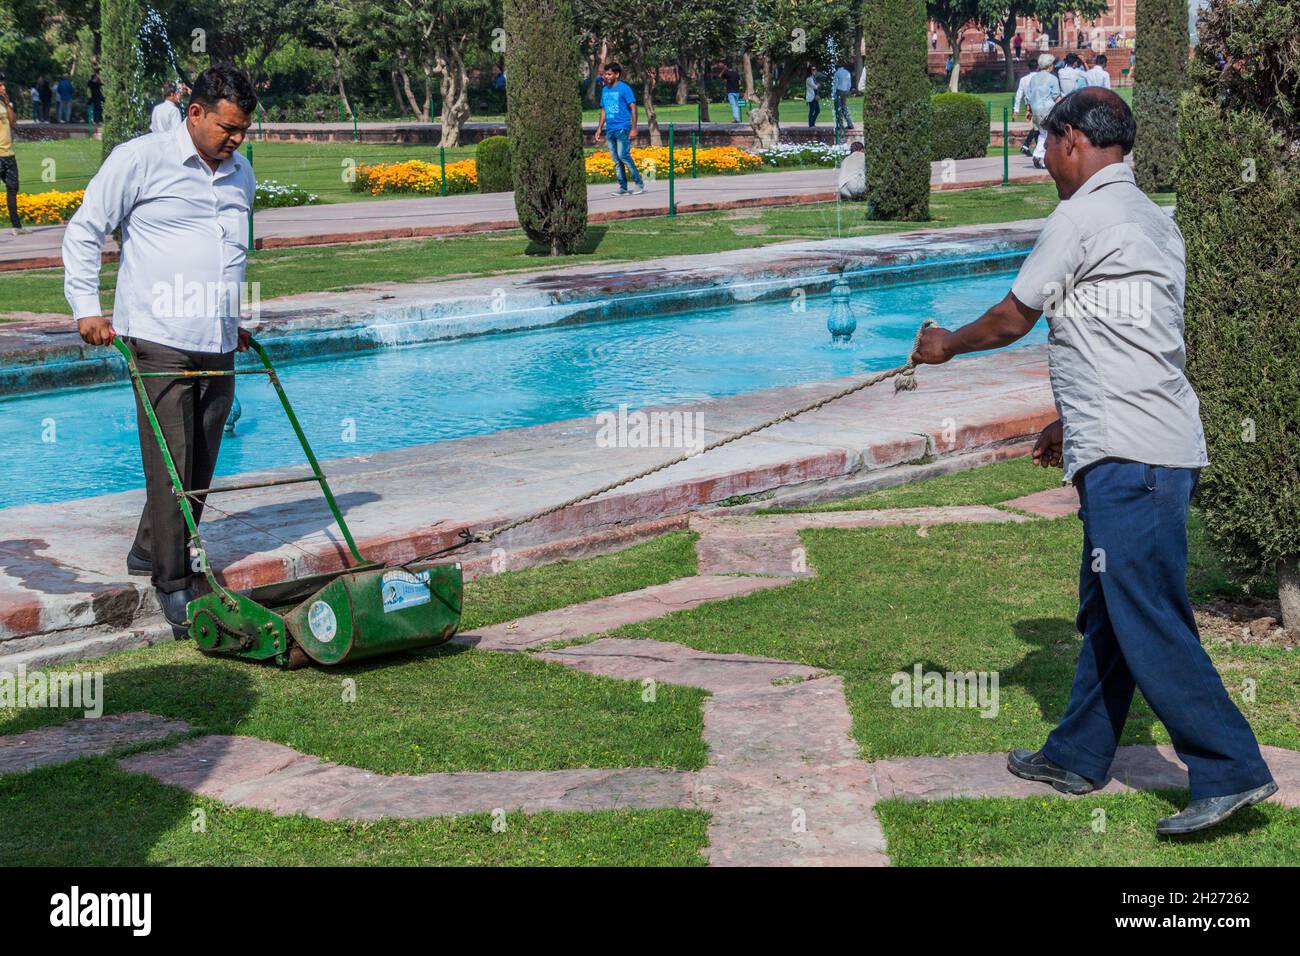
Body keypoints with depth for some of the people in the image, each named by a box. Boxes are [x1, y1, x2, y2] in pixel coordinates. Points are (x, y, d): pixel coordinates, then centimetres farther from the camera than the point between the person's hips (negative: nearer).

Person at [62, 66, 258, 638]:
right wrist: (86, 307, -3)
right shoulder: (140, 160, -3)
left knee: (201, 462, 9)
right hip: (160, 339, -6)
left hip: (218, 345, 6)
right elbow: (85, 231, 3)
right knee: (170, 462, -9)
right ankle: (173, 583, -3)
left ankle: (150, 551, 27)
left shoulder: (241, 174, 16)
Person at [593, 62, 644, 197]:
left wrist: (633, 128, -15)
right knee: (616, 160, 7)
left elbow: (633, 108, -8)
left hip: (622, 129, -7)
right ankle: (623, 187, 12)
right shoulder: (605, 90, 15)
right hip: (610, 130, 7)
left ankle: (639, 184, -8)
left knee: (623, 155, -15)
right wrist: (599, 129, 18)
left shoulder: (624, 88, -5)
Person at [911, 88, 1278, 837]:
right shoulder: (1153, 220, 20)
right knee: (1106, 614, 16)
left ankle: (1231, 770, -8)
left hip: (1128, 459, -10)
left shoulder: (1083, 217, -9)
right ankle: (1078, 758, 26)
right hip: (1162, 446, 10)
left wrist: (946, 345, 19)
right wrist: (1075, 422, 31)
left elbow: (1011, 321, 0)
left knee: (1148, 621, -9)